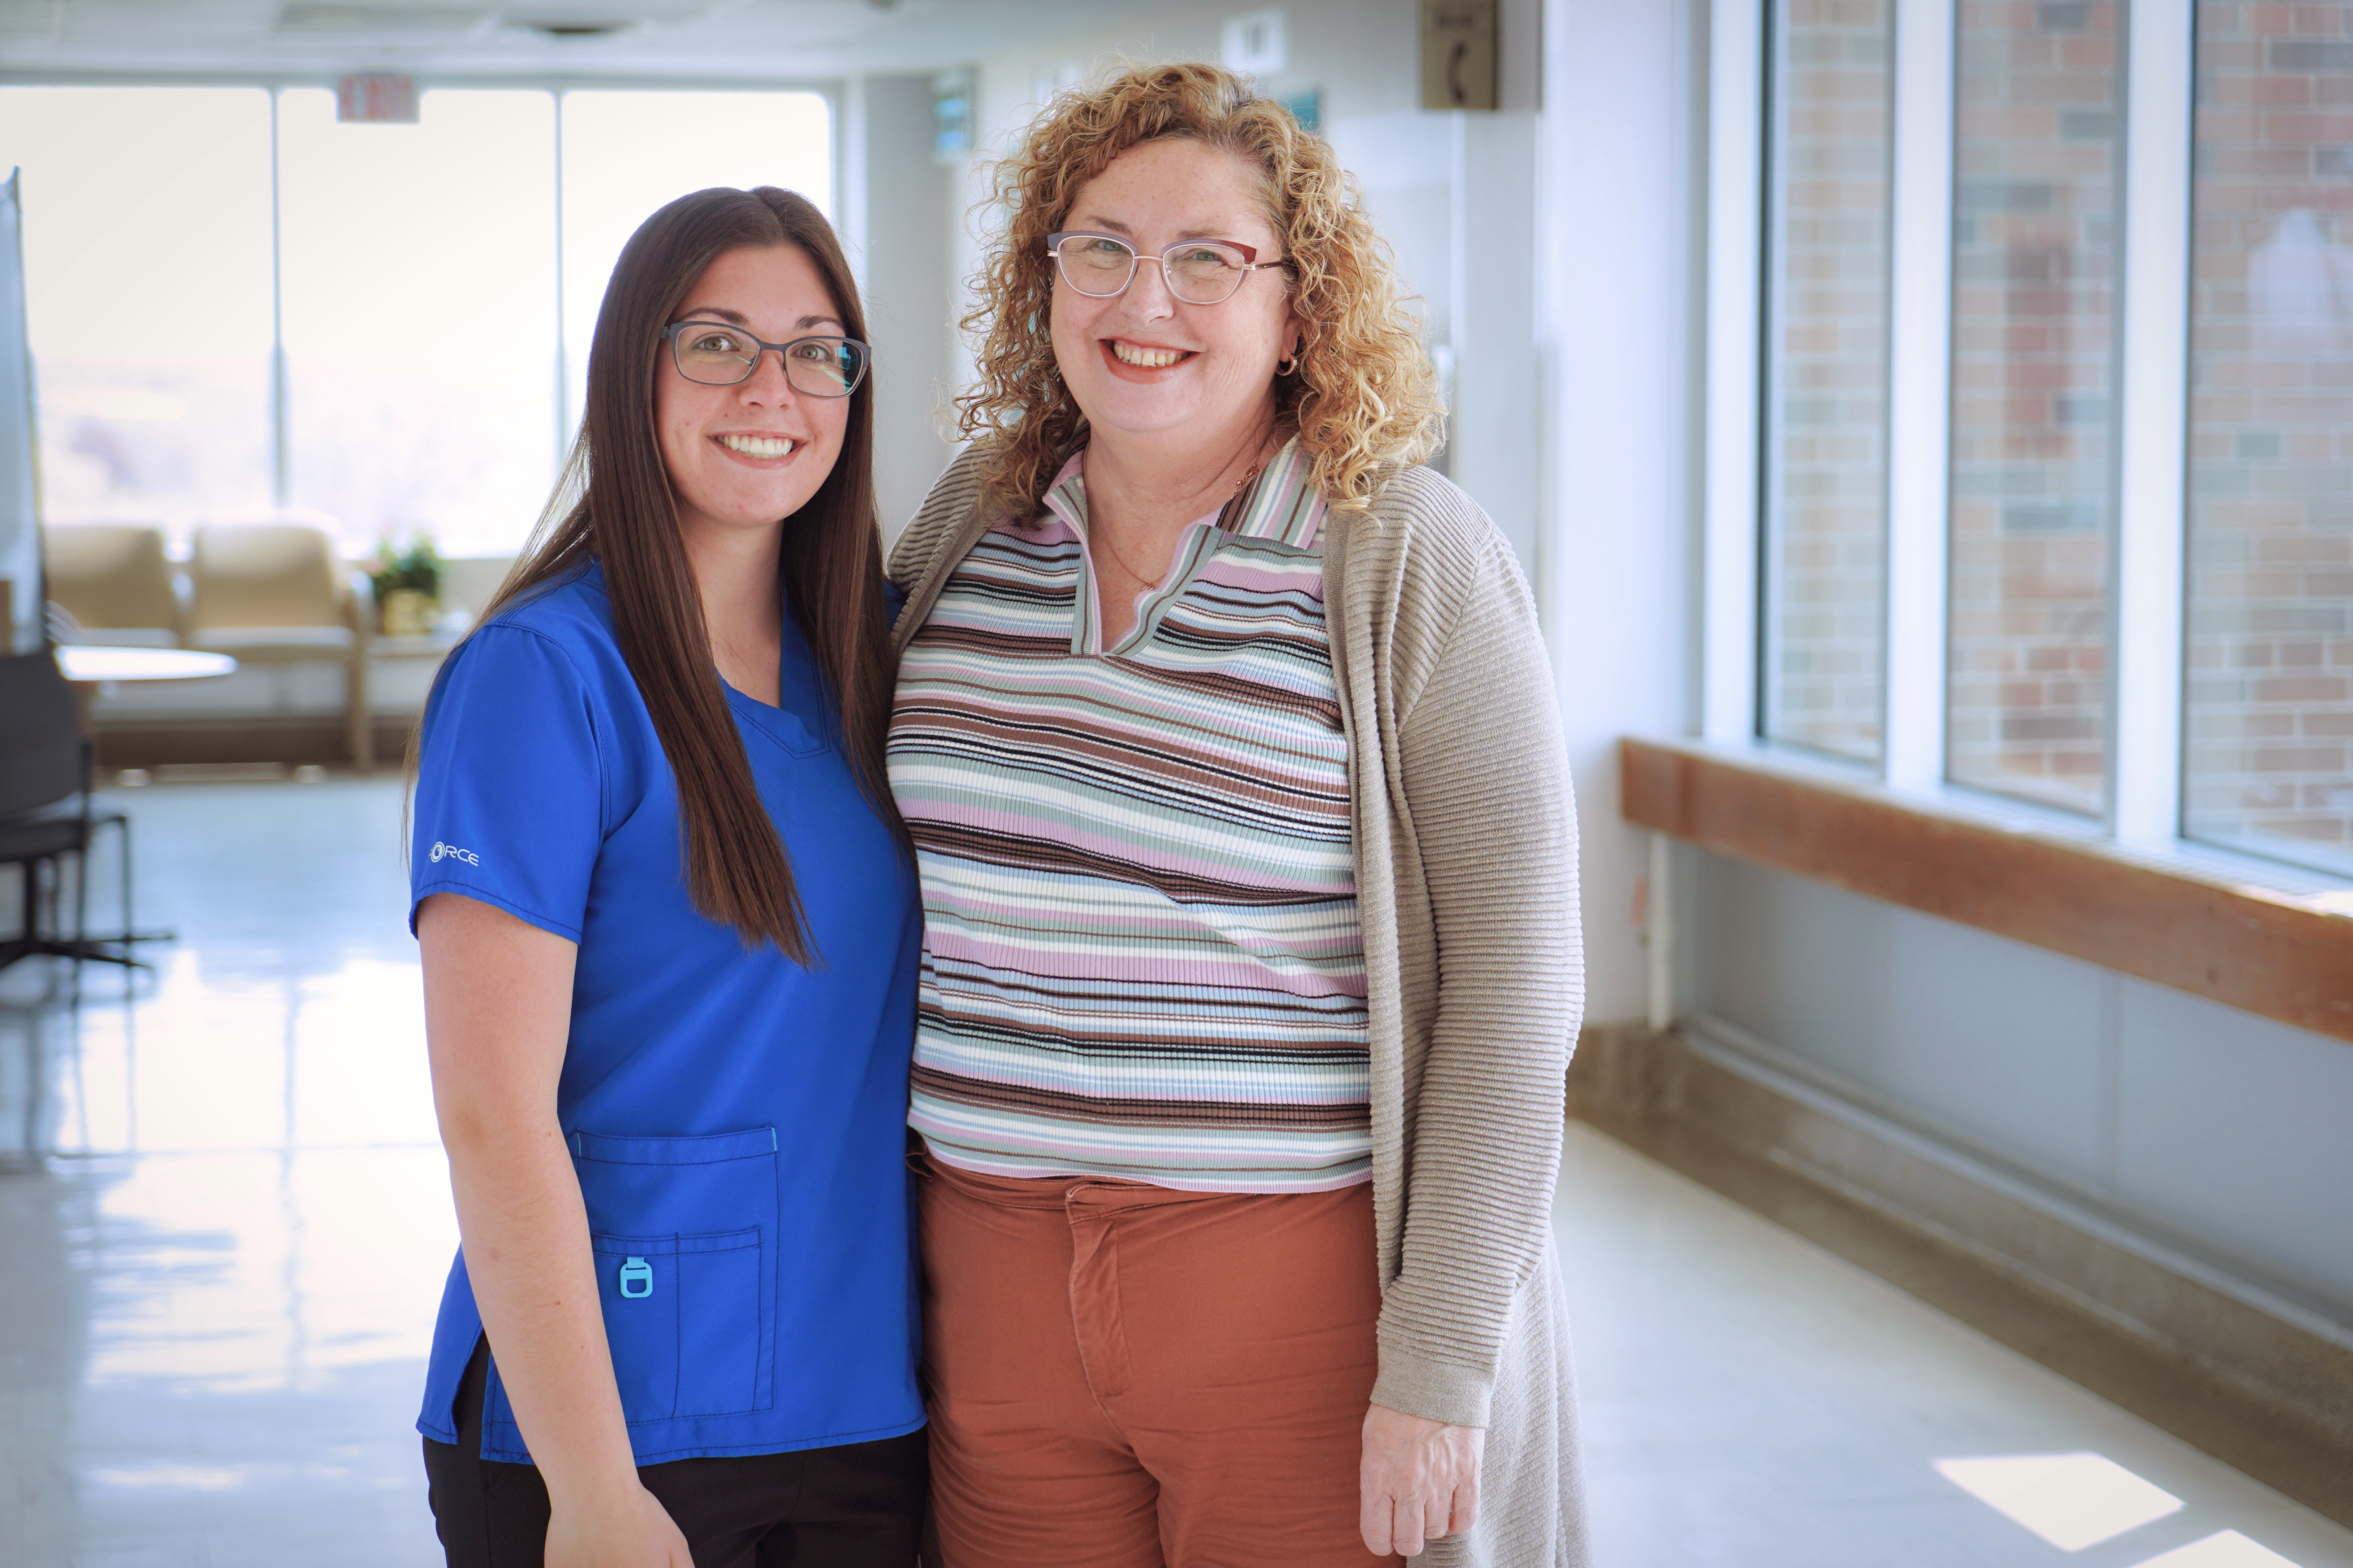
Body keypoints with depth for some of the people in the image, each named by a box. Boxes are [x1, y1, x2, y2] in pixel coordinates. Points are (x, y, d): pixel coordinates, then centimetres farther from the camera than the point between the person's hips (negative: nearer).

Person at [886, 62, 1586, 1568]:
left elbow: (1516, 981, -11)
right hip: (995, 1278, 4)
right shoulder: (974, 521, 7)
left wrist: (1438, 1373, -15)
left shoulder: (1411, 558, -8)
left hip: (1301, 1297, -4)